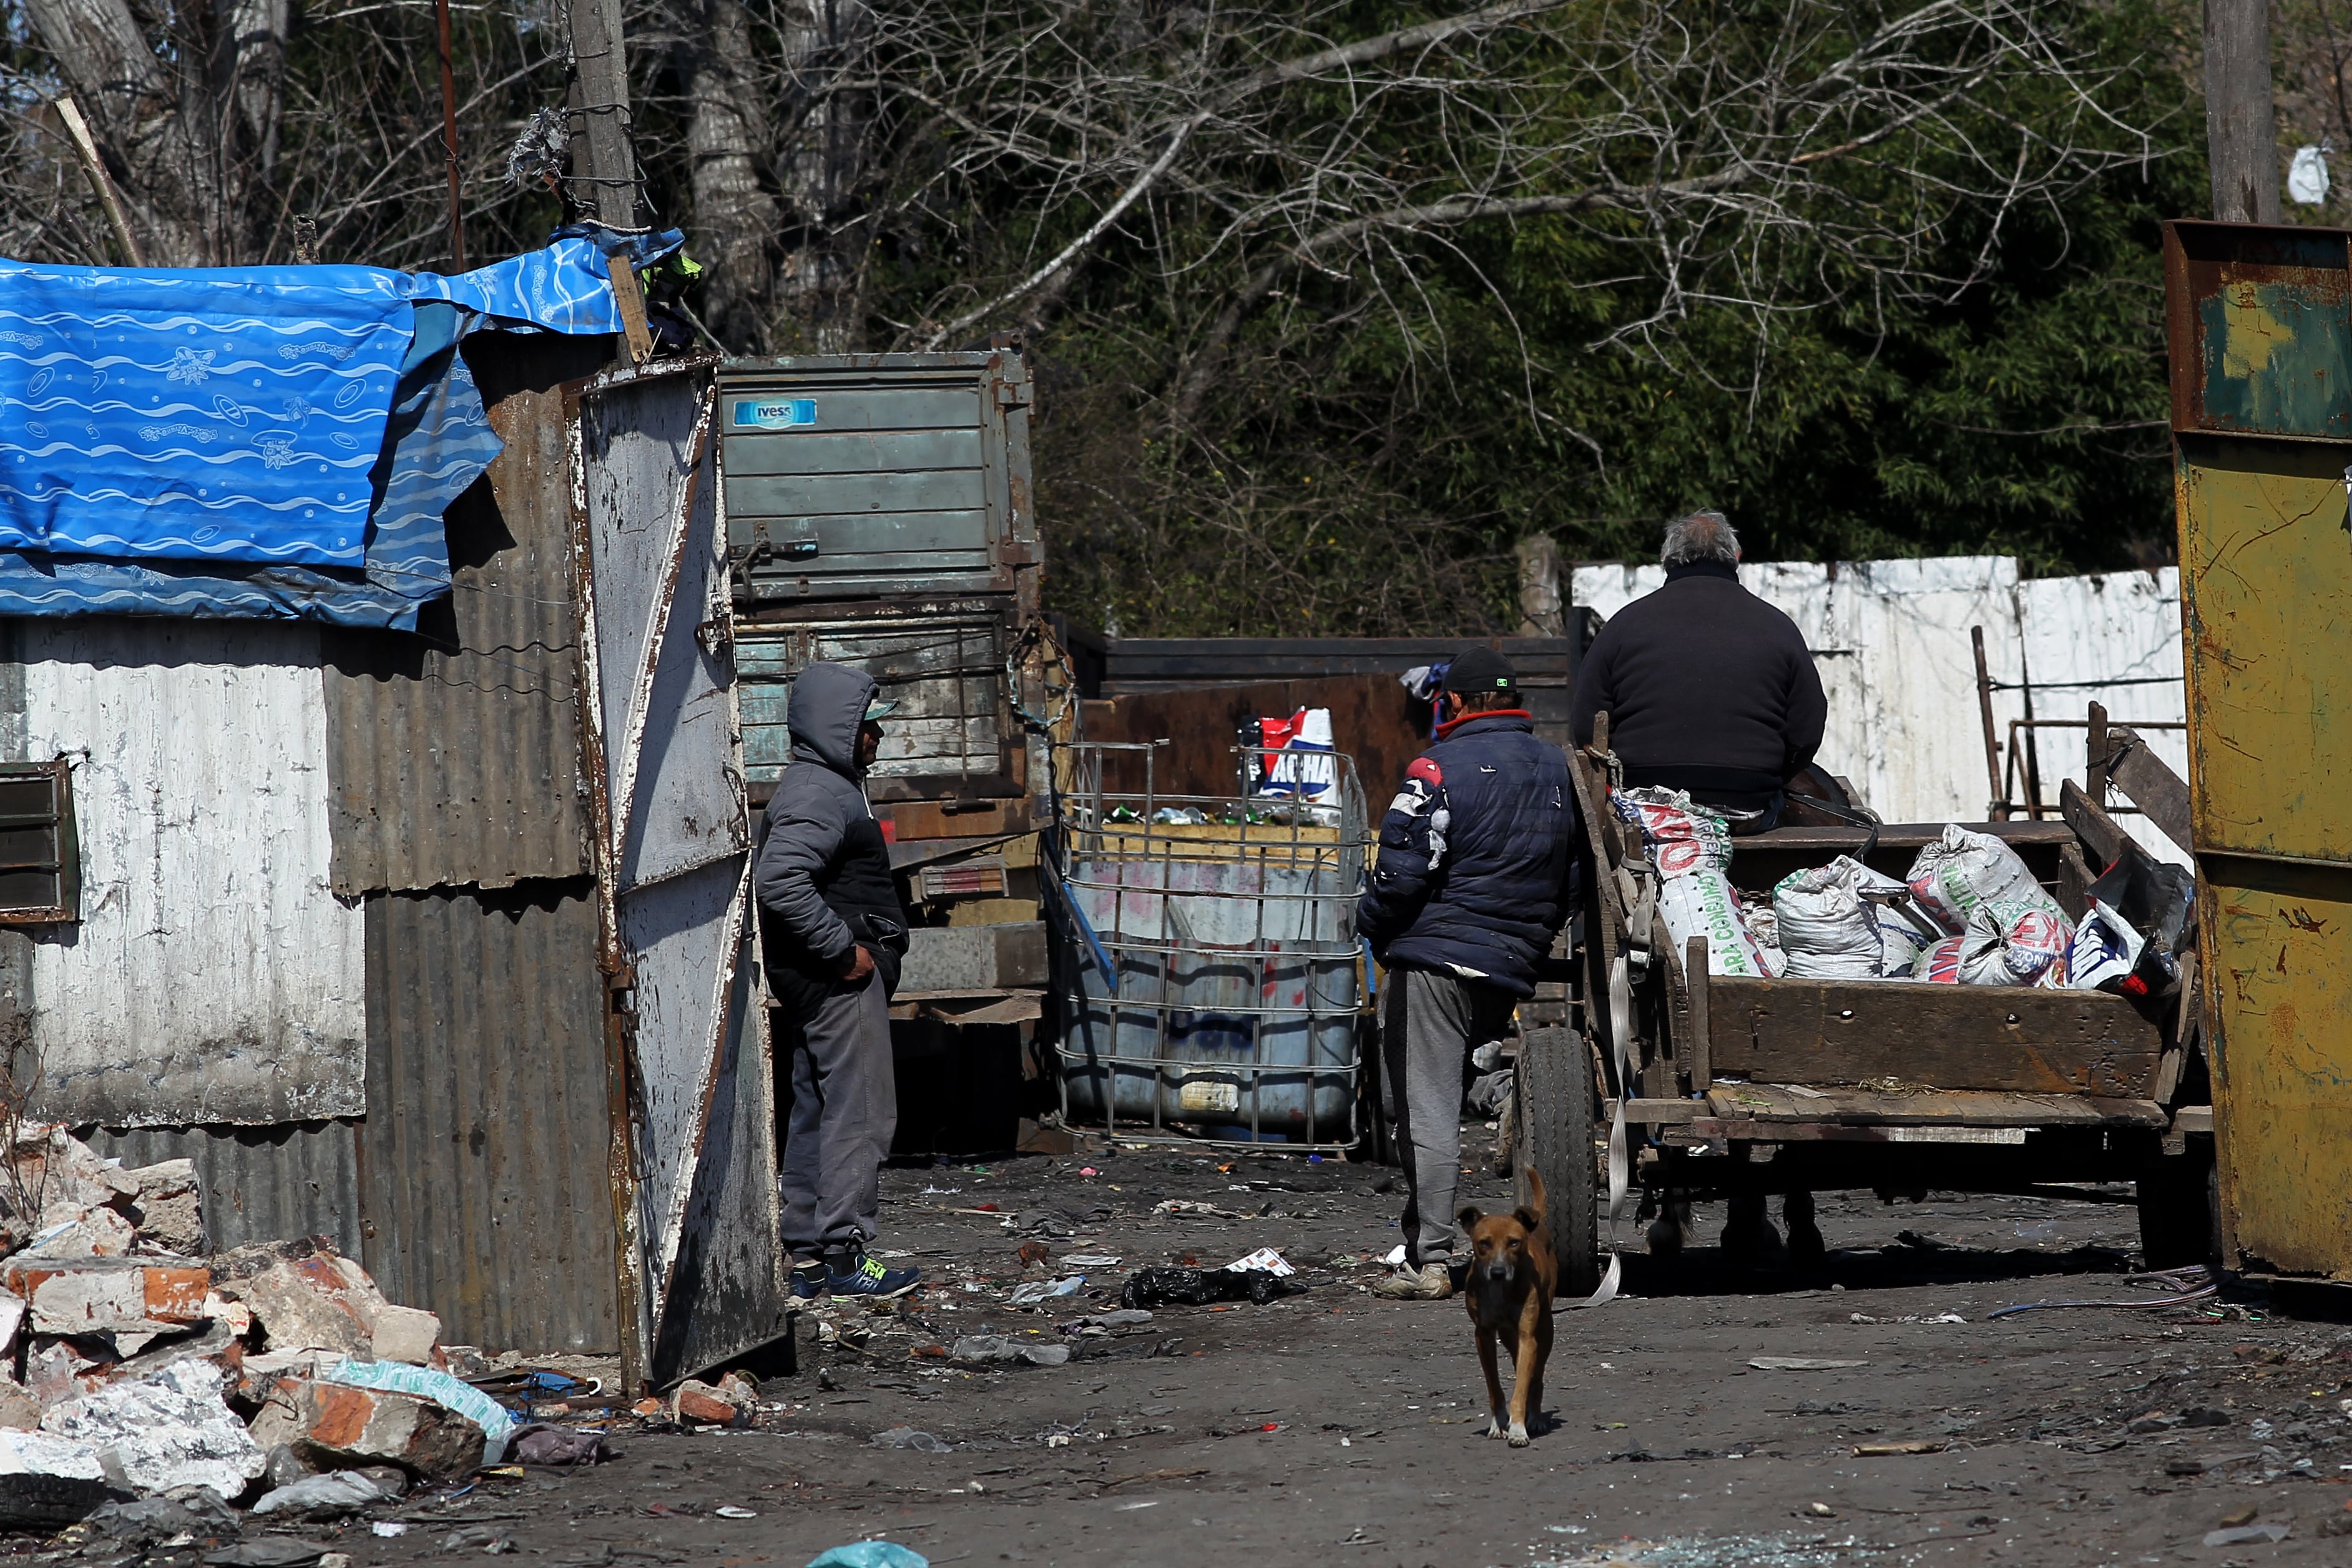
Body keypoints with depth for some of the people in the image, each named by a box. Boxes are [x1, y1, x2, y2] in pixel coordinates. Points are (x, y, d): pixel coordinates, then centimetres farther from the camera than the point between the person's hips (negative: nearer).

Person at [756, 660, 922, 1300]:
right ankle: (843, 1253, -9)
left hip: (828, 979, 11)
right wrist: (843, 947, -24)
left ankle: (807, 1256, 14)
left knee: (817, 1114, 11)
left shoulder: (829, 786, 18)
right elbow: (780, 882, -30)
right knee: (860, 1112, -9)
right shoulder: (818, 794, -16)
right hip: (838, 983, -11)